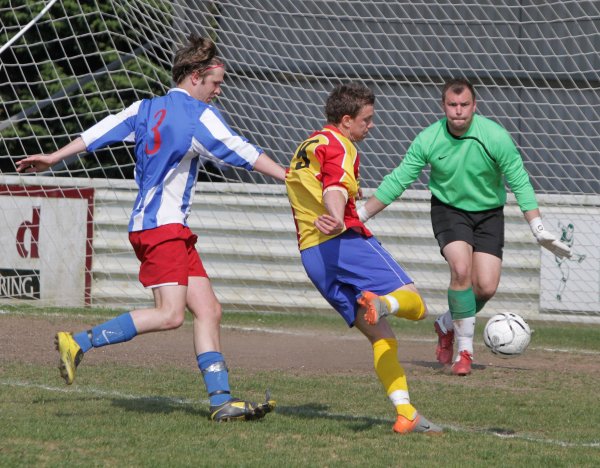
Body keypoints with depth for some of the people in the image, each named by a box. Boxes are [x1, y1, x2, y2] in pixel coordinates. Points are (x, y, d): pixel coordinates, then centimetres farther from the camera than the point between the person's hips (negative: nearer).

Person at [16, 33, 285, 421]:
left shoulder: (148, 108, 15)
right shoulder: (199, 114, -6)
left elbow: (102, 131, 12)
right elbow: (240, 152, -10)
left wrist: (55, 158, 17)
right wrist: (290, 178, -7)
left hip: (175, 229, 10)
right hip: (163, 225, -10)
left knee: (208, 310, 3)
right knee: (170, 314, -17)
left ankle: (222, 400, -4)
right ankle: (80, 343, -15)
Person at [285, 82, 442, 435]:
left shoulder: (305, 148, 28)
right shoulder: (339, 145, -1)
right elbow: (336, 188, -21)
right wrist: (337, 220, -38)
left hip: (311, 255, 8)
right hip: (345, 242, -8)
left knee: (381, 337, 4)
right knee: (415, 304, -12)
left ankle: (405, 413, -8)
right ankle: (381, 303, -45)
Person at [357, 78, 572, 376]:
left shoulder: (496, 137, -18)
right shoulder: (428, 140, -14)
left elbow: (519, 183, -10)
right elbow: (397, 181, -5)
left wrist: (539, 230, -12)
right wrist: (359, 216, -5)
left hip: (488, 213, 1)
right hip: (448, 209, -1)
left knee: (486, 287, -11)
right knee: (461, 269, -26)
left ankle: (447, 326, 20)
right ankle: (464, 349, -12)